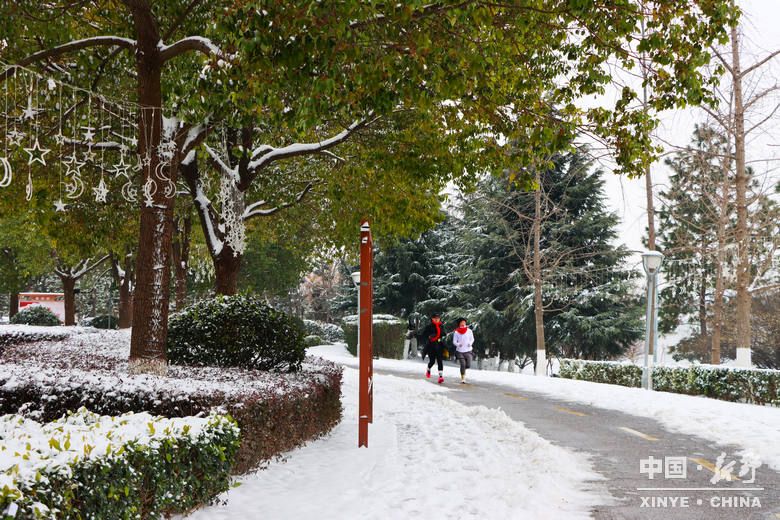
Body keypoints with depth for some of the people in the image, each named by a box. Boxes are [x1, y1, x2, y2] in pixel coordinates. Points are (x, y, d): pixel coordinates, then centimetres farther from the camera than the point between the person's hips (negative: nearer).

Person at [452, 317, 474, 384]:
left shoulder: (469, 331, 5)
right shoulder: (456, 332, 0)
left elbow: (472, 339, 13)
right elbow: (454, 341, 2)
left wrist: (470, 343, -8)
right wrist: (458, 344, -19)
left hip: (468, 351, 2)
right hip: (460, 351, -2)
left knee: (468, 365, -6)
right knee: (462, 364, -14)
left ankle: (464, 368, 31)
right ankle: (462, 377, 5)